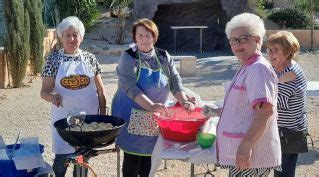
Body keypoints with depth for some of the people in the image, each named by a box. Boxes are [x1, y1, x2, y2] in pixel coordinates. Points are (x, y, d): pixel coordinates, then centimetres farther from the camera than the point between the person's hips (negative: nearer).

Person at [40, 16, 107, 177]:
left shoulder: (90, 58, 3)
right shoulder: (53, 59, -2)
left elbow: (100, 90, 8)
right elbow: (44, 91, -4)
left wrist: (103, 113, 4)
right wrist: (52, 96, -25)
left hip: (88, 116, 2)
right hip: (63, 117, -2)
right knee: (61, 159, -3)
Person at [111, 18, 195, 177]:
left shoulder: (164, 57, 5)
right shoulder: (129, 58, -9)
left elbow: (175, 80, 2)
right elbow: (130, 87, -21)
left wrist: (184, 101, -16)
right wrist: (151, 106, -32)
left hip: (155, 118, 4)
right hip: (133, 116, -4)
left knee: (149, 154, 10)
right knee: (133, 157, 1)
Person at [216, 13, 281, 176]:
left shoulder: (258, 68, -16)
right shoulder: (247, 68, 16)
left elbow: (265, 110, -26)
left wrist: (246, 145, -28)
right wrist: (217, 112, 29)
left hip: (249, 156, -10)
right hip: (239, 152, 10)